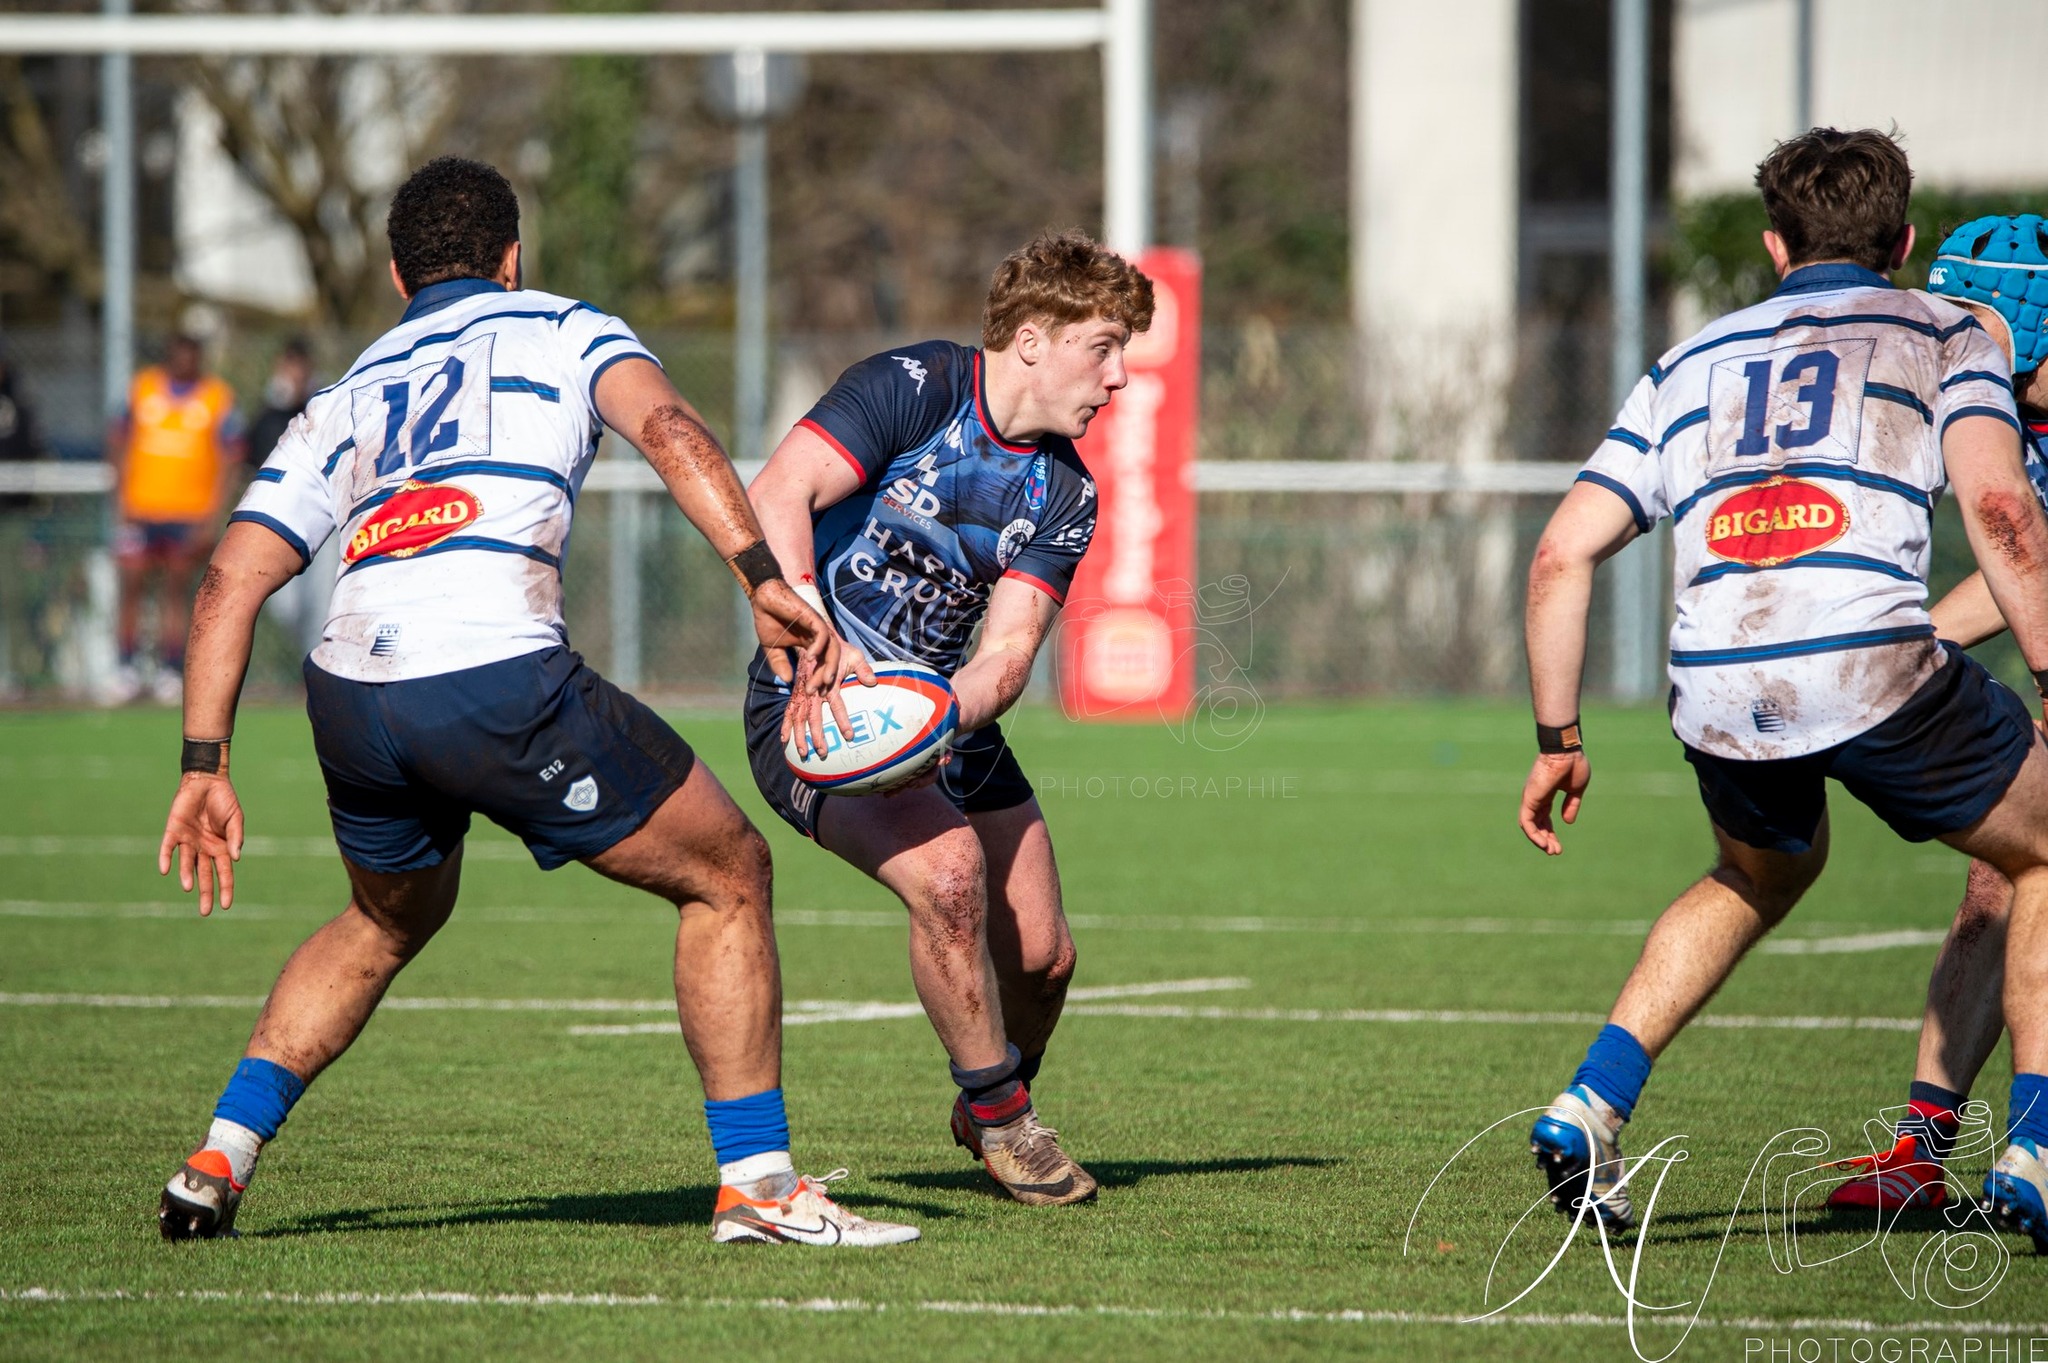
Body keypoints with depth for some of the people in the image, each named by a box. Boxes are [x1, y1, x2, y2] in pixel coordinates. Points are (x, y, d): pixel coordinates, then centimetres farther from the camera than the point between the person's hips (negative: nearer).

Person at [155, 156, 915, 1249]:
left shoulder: (344, 400, 28)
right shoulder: (563, 331, 18)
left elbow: (229, 584, 18)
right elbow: (666, 428, -4)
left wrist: (205, 767, 19)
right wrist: (763, 580, -13)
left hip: (347, 696, 5)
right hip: (499, 680, -5)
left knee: (387, 923, 33)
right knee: (727, 874, 11)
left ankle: (217, 1163, 27)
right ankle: (756, 1183, 6)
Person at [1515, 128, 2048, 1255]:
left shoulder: (1690, 366, 26)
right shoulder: (1944, 333, 15)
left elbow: (1562, 552, 18)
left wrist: (1558, 739, 24)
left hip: (1715, 694, 4)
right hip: (1880, 673, -4)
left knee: (1762, 876, 35)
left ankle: (1590, 1107, 20)